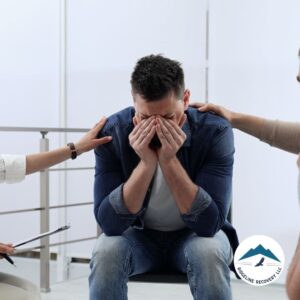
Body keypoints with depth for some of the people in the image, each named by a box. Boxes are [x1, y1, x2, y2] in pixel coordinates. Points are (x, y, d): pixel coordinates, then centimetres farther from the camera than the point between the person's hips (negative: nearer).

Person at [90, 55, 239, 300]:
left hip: (195, 234, -1)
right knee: (106, 252, -30)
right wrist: (146, 163, -36)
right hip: (138, 235, 1)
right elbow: (109, 222, -25)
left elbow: (209, 223, -29)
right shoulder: (113, 133, -21)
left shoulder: (215, 131, -23)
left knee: (210, 253, -34)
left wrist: (169, 160, -37)